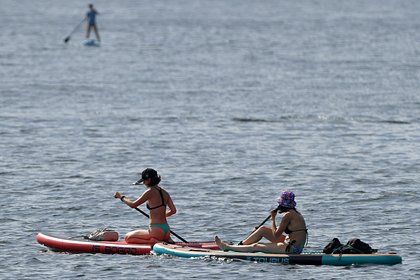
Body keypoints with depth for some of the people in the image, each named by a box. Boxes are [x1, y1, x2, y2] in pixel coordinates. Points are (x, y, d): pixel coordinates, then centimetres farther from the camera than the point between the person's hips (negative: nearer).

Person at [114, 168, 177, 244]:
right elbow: (173, 211, 9)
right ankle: (166, 240, 10)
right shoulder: (164, 193, 9)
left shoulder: (150, 192, -12)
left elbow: (133, 205, -7)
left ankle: (152, 241, -12)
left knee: (128, 237, 4)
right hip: (166, 231, 8)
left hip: (156, 231, -8)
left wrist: (121, 197, 8)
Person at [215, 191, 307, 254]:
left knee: (255, 246, -2)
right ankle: (240, 245, 23)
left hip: (291, 249, -10)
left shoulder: (288, 215, -17)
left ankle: (227, 247, 8)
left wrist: (273, 219, -6)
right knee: (262, 230, 15)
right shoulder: (296, 213, 14)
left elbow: (276, 235, -15)